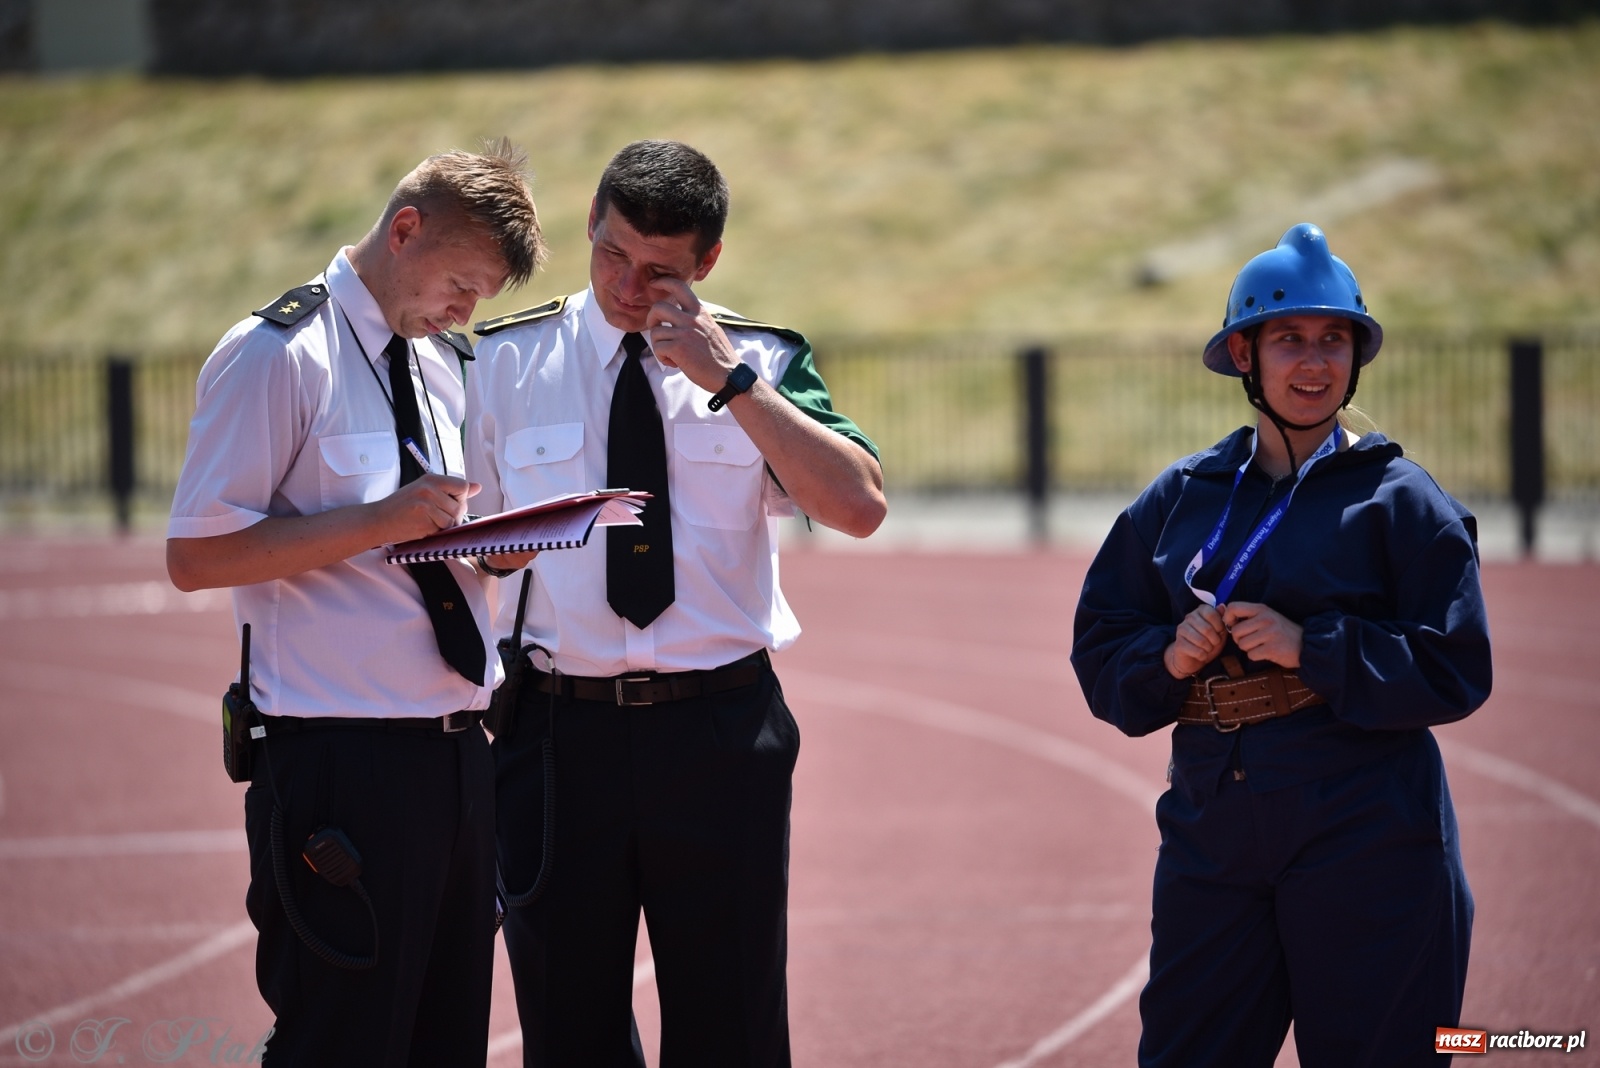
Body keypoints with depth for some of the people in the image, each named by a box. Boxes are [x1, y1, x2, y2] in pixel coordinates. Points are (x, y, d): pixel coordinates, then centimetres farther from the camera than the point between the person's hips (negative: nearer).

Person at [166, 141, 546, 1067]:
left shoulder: (447, 364, 16)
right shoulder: (276, 355, -7)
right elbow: (196, 556, -13)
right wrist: (382, 521, -19)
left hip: (458, 745, 8)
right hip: (342, 760, -8)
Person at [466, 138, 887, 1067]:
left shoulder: (759, 366, 2)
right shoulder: (504, 363, 5)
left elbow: (860, 505, -13)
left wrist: (731, 379, -15)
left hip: (718, 735, 0)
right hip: (558, 734, 1)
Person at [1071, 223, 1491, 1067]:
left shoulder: (1401, 500, -2)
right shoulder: (1181, 497, 10)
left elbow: (1453, 673, -9)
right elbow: (1099, 648, 11)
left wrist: (1310, 647, -17)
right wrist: (1167, 659, -9)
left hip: (1367, 849, -4)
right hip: (1212, 835, 4)